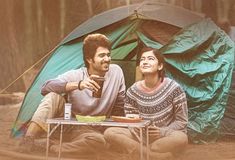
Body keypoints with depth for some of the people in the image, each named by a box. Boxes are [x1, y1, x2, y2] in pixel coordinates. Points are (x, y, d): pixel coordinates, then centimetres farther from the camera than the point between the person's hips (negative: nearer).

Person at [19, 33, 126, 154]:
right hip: (68, 125, 0)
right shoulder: (75, 75, -10)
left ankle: (50, 149, -30)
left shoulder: (116, 72, -6)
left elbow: (119, 108, 4)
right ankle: (28, 139, -33)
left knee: (99, 140, -37)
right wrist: (78, 84, -36)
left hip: (91, 130, 1)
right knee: (53, 96, -27)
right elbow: (45, 88, -27)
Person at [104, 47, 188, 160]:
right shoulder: (133, 91, 1)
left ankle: (135, 149, -25)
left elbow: (182, 121, -4)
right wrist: (135, 127, -19)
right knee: (109, 133, -23)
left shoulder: (173, 88, -8)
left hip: (165, 137, -3)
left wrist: (162, 132, -22)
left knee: (181, 138, -38)